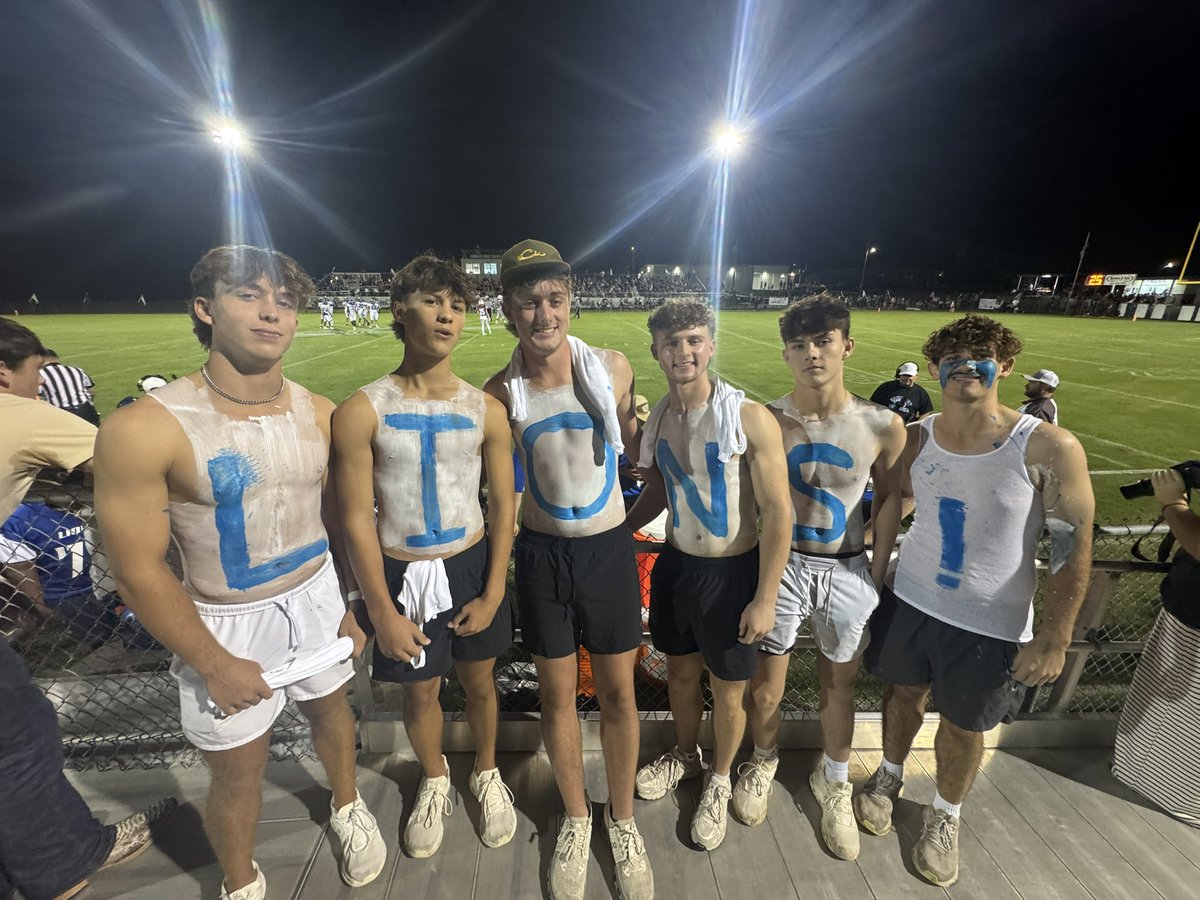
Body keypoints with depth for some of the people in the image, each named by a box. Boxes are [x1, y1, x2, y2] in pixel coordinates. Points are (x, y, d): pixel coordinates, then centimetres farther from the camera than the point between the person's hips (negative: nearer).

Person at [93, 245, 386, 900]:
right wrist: (216, 666, -9)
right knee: (238, 774, 16)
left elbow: (338, 516, 3)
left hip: (318, 597, 4)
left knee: (331, 710, 27)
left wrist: (353, 606, 6)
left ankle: (346, 806, 59)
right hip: (227, 623, -3)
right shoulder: (144, 429, -22)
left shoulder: (320, 415, -8)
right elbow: (138, 573, -15)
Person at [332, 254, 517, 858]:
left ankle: (486, 772, 49)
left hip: (472, 566, 1)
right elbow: (357, 520, -10)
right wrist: (382, 612, -7)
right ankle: (434, 779, 51)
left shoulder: (485, 410, -7)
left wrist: (493, 594, -4)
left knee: (478, 679, 19)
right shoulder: (362, 412, -13)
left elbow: (502, 503, -3)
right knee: (420, 691, 18)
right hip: (401, 574, -1)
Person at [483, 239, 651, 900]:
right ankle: (575, 817, 43)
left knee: (618, 691, 13)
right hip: (541, 555, 0)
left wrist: (644, 425, -5)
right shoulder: (500, 395, -9)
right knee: (556, 694, 15)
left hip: (609, 549, 0)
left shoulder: (613, 368, -9)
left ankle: (622, 817, 42)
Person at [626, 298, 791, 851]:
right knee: (680, 670, 23)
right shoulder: (657, 419, -2)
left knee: (728, 690, 15)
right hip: (675, 563, 5)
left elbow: (777, 511, -16)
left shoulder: (749, 418, -19)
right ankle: (685, 754, 52)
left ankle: (719, 780, 44)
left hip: (733, 572, -4)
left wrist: (765, 597, -15)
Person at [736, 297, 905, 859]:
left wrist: (877, 576, 3)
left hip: (847, 571, 1)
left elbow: (888, 500, 3)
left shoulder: (883, 426, -9)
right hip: (780, 565, -1)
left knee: (838, 682, 18)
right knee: (766, 682, 11)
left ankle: (833, 781, 46)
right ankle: (764, 761, 44)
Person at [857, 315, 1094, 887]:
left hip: (992, 624, -2)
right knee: (904, 693, 23)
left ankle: (945, 817, 47)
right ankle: (889, 777, 51)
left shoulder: (1049, 448, -18)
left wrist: (1053, 639, -12)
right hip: (910, 601, 3)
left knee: (963, 726, 17)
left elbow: (1073, 547, -13)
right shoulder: (915, 439, -8)